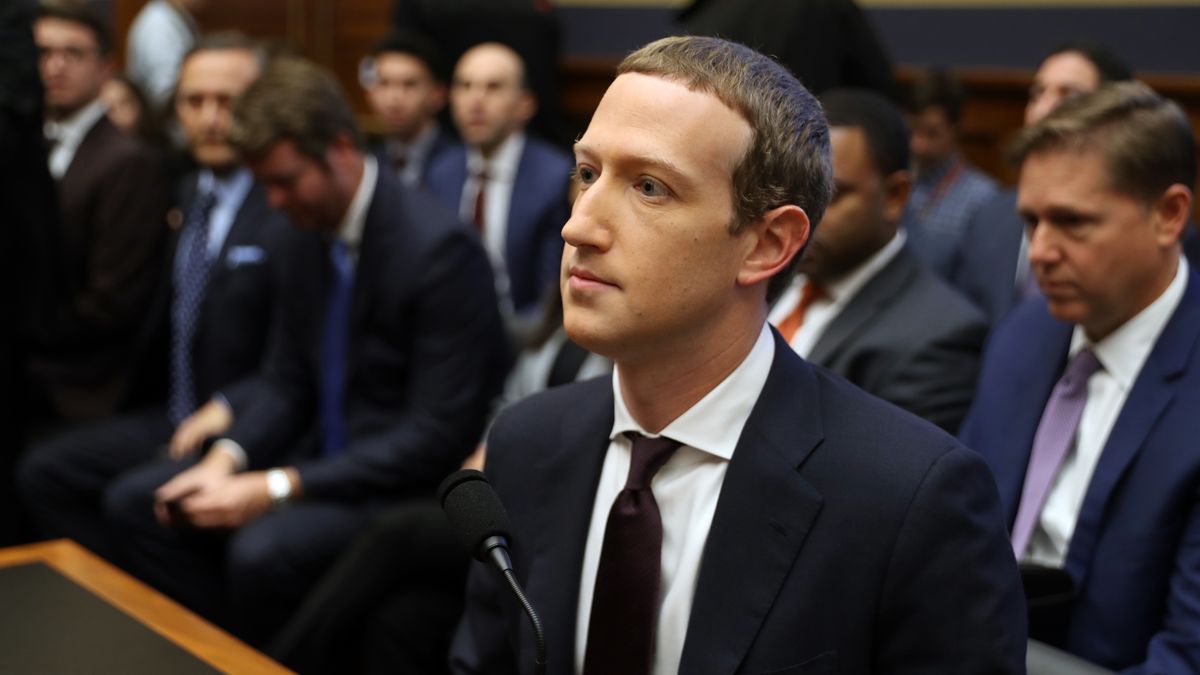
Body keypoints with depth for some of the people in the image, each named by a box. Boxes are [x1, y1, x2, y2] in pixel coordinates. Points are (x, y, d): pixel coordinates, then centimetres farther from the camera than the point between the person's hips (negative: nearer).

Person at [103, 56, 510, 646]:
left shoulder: (438, 248, -21)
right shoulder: (307, 232, 4)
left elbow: (438, 436, -23)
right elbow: (286, 380, 14)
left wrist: (277, 488, -23)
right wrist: (227, 458, -7)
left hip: (405, 481, -8)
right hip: (320, 454, 8)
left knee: (264, 548, -32)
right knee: (134, 502, 0)